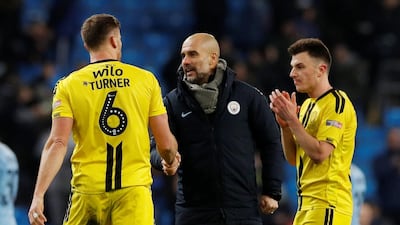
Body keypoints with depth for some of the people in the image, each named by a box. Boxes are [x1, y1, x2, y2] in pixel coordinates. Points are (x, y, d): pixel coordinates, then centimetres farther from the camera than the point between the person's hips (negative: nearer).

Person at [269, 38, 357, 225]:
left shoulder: (337, 103, -9)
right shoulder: (307, 105, 19)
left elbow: (320, 153, -19)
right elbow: (293, 159, 18)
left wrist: (292, 120, -15)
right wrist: (284, 123, 3)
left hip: (328, 204, -9)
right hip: (306, 203, 9)